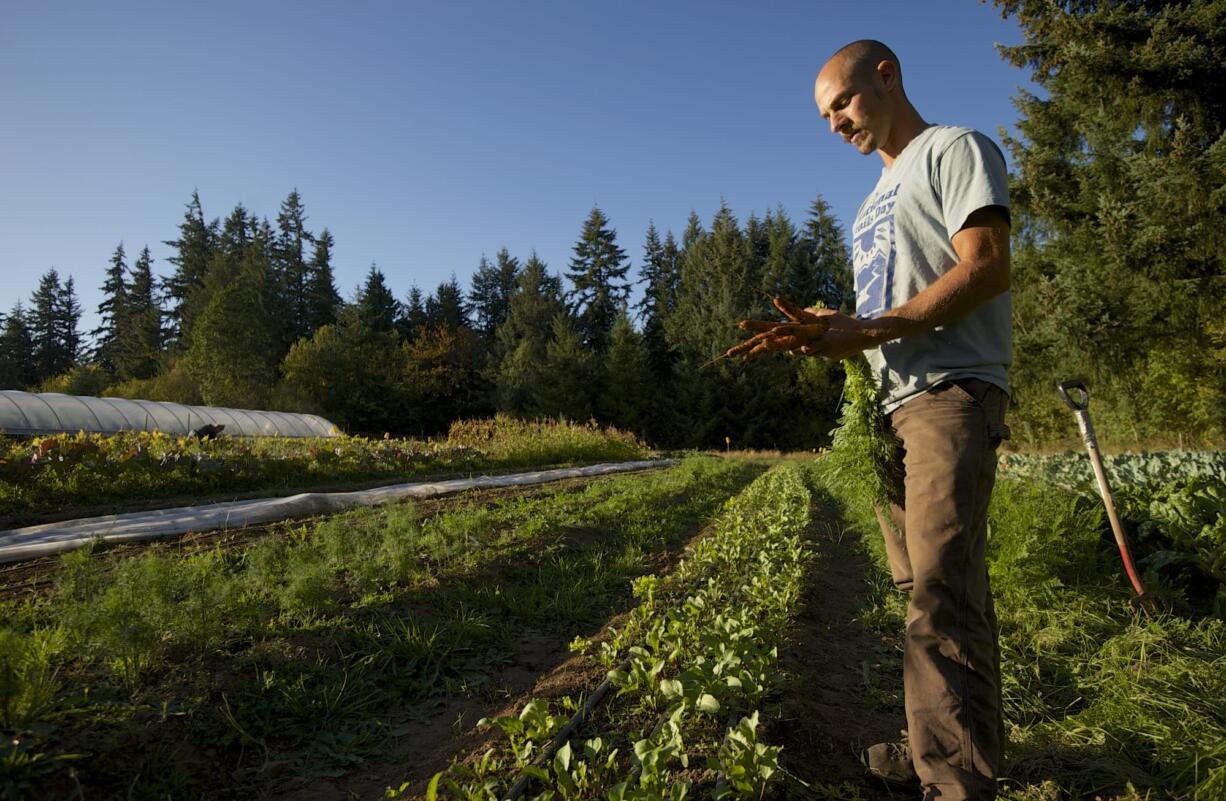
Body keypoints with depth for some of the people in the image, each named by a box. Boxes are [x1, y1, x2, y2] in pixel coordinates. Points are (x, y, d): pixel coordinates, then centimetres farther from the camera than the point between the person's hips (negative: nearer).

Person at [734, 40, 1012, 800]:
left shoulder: (956, 149, 2)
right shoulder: (877, 201, 28)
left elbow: (988, 266, -12)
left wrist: (871, 330, -20)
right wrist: (823, 329, 4)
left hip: (952, 392, -9)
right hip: (895, 403, 9)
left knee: (940, 589, -17)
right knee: (929, 584, 10)